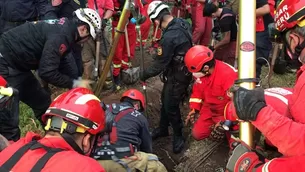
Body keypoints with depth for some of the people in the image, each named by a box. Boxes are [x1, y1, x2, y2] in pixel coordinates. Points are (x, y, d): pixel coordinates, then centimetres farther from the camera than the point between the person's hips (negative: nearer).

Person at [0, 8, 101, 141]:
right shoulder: (61, 35, -24)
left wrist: (78, 82, 17)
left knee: (42, 102, 16)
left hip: (16, 64, 10)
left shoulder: (64, 28, 7)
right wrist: (75, 83, -16)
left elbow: (64, 62, 17)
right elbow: (47, 72, -26)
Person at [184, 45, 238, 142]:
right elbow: (197, 91, 7)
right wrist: (194, 109, 0)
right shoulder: (200, 72, -11)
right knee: (197, 134, 2)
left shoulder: (228, 75, -35)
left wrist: (225, 122, -29)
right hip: (210, 110, 6)